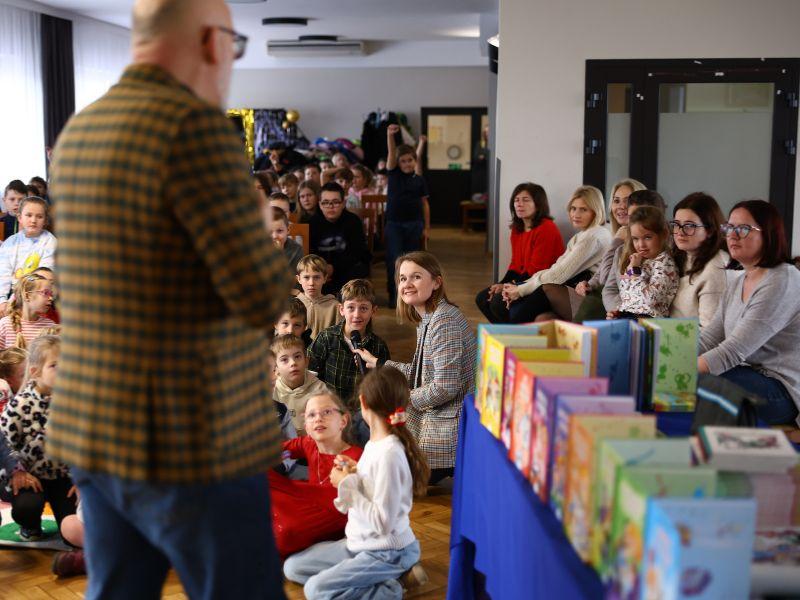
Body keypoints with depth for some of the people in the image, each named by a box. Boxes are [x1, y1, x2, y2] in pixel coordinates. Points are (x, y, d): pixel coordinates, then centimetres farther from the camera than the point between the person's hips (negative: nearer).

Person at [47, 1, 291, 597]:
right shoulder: (196, 124, -17)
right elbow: (264, 298, -20)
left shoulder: (76, 133, 9)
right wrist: (271, 248, 1)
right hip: (192, 444, -8)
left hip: (93, 433, 8)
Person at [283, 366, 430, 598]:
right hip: (360, 542, 10)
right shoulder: (374, 444, 3)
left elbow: (382, 522, -26)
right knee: (292, 566, 10)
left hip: (388, 552, -10)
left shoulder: (389, 454, -24)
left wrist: (346, 484, -19)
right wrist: (354, 474, -1)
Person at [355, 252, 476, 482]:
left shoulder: (444, 320, -22)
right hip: (435, 416, 10)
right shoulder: (426, 320, 9)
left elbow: (445, 386, -26)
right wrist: (377, 363, 20)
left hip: (451, 421, -10)